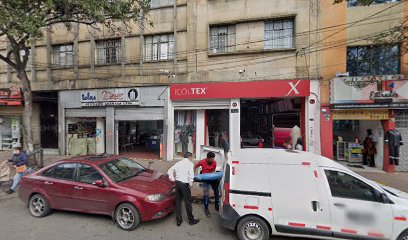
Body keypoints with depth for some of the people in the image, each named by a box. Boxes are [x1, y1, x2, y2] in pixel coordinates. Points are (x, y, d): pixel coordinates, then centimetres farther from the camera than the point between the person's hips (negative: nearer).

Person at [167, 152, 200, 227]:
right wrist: (190, 185, -6)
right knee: (188, 202, 7)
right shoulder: (190, 164, -6)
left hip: (177, 183, 6)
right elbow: (191, 175, -17)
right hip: (184, 184, -6)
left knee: (178, 201, 14)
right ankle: (191, 220, 22)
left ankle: (179, 220, 24)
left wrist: (172, 178, 12)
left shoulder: (179, 163, 12)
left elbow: (170, 170, 12)